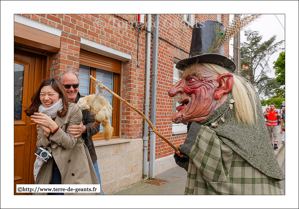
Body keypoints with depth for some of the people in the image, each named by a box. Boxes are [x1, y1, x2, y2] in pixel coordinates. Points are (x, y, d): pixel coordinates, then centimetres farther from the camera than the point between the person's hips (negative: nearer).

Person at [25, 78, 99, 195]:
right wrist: (46, 133, -14)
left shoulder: (73, 110, -13)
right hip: (50, 167, 5)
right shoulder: (41, 115, 6)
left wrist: (53, 126, -25)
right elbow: (39, 145, 7)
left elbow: (70, 143, -14)